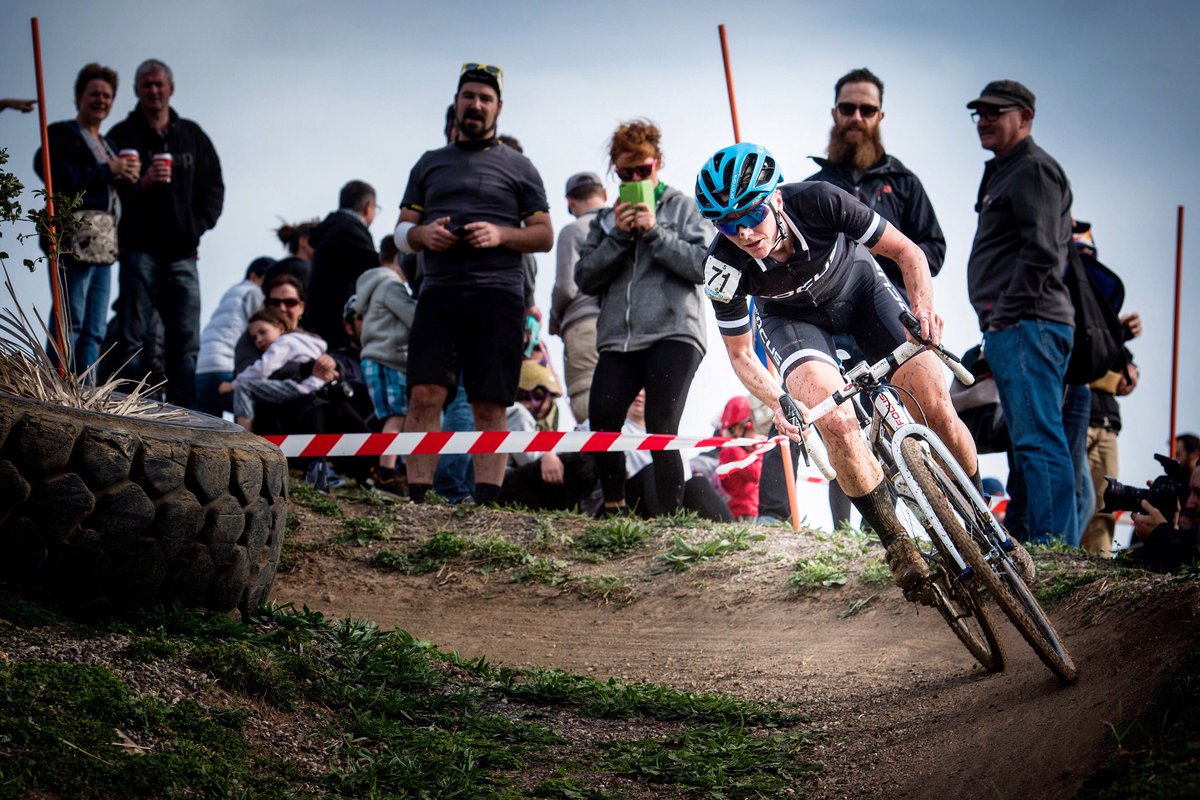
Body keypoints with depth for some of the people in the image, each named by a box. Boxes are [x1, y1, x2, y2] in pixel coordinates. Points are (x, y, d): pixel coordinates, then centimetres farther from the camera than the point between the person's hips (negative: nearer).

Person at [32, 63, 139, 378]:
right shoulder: (62, 135, 0)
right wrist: (109, 170, -11)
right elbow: (63, 180, -15)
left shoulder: (106, 144, 24)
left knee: (94, 330, 6)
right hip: (75, 238, -9)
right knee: (70, 322, -13)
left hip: (103, 243, 9)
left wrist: (129, 176, 5)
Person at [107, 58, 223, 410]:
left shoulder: (192, 135, 15)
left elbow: (214, 187, 20)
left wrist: (199, 224, 6)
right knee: (132, 338, -5)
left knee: (186, 341, 2)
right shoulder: (122, 136, 1)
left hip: (182, 253, 4)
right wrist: (141, 184, -24)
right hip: (139, 251, -4)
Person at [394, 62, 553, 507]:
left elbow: (544, 235, 10)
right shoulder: (430, 164, 21)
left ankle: (485, 504, -6)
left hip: (497, 294, -2)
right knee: (424, 394, -12)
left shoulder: (517, 166, 14)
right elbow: (401, 230, 20)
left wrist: (500, 235, -8)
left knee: (490, 406, -6)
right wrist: (422, 234, -3)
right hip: (439, 291, 2)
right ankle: (416, 500, -14)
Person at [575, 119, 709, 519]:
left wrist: (654, 232, -7)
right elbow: (584, 277, 11)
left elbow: (703, 266, -2)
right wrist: (618, 237, -1)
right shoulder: (607, 219, 22)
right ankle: (613, 507, -1)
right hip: (618, 338, 3)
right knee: (602, 420, -17)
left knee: (661, 431, -14)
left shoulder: (682, 207, 11)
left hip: (672, 334, -3)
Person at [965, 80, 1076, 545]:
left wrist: (1007, 314, -18)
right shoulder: (1004, 173, 25)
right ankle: (1021, 539, 16)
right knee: (1028, 441, 12)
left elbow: (1041, 251, -17)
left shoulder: (1034, 169, -7)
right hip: (1009, 331, 11)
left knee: (1038, 439, -15)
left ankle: (1053, 543, -18)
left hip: (1025, 326, -11)